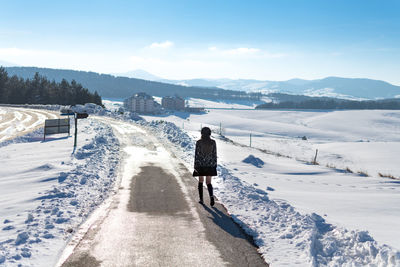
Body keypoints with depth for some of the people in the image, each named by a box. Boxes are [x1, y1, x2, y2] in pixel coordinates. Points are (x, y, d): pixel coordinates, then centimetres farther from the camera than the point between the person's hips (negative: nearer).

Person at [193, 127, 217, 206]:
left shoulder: (199, 142, -8)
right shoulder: (213, 142, -2)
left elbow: (197, 154, -8)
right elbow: (214, 154, 2)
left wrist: (195, 166, -3)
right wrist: (215, 165, 11)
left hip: (201, 165, -1)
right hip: (210, 165, 2)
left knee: (200, 181, 14)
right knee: (208, 182, 7)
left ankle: (201, 199, 16)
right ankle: (211, 196, -17)